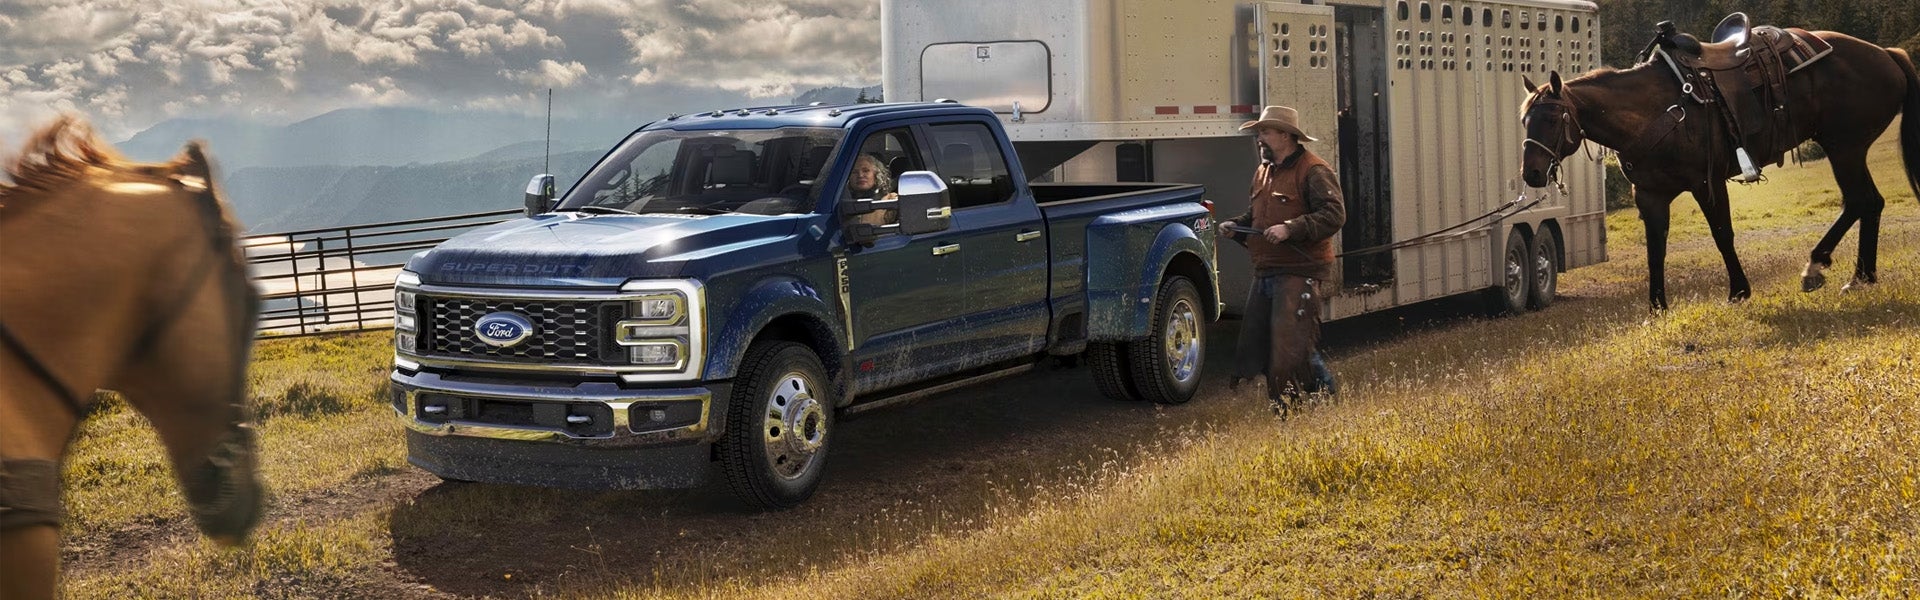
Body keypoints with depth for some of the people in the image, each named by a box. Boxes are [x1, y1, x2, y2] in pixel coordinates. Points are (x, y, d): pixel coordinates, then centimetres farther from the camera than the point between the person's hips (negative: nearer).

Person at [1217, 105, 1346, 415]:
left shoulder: (1313, 171, -10)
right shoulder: (1263, 172, 19)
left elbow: (1334, 214, -20)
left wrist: (1290, 228, -26)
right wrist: (1237, 226, 9)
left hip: (1299, 273, -9)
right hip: (1265, 272, 9)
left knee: (1290, 346, -12)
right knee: (1254, 343, 11)